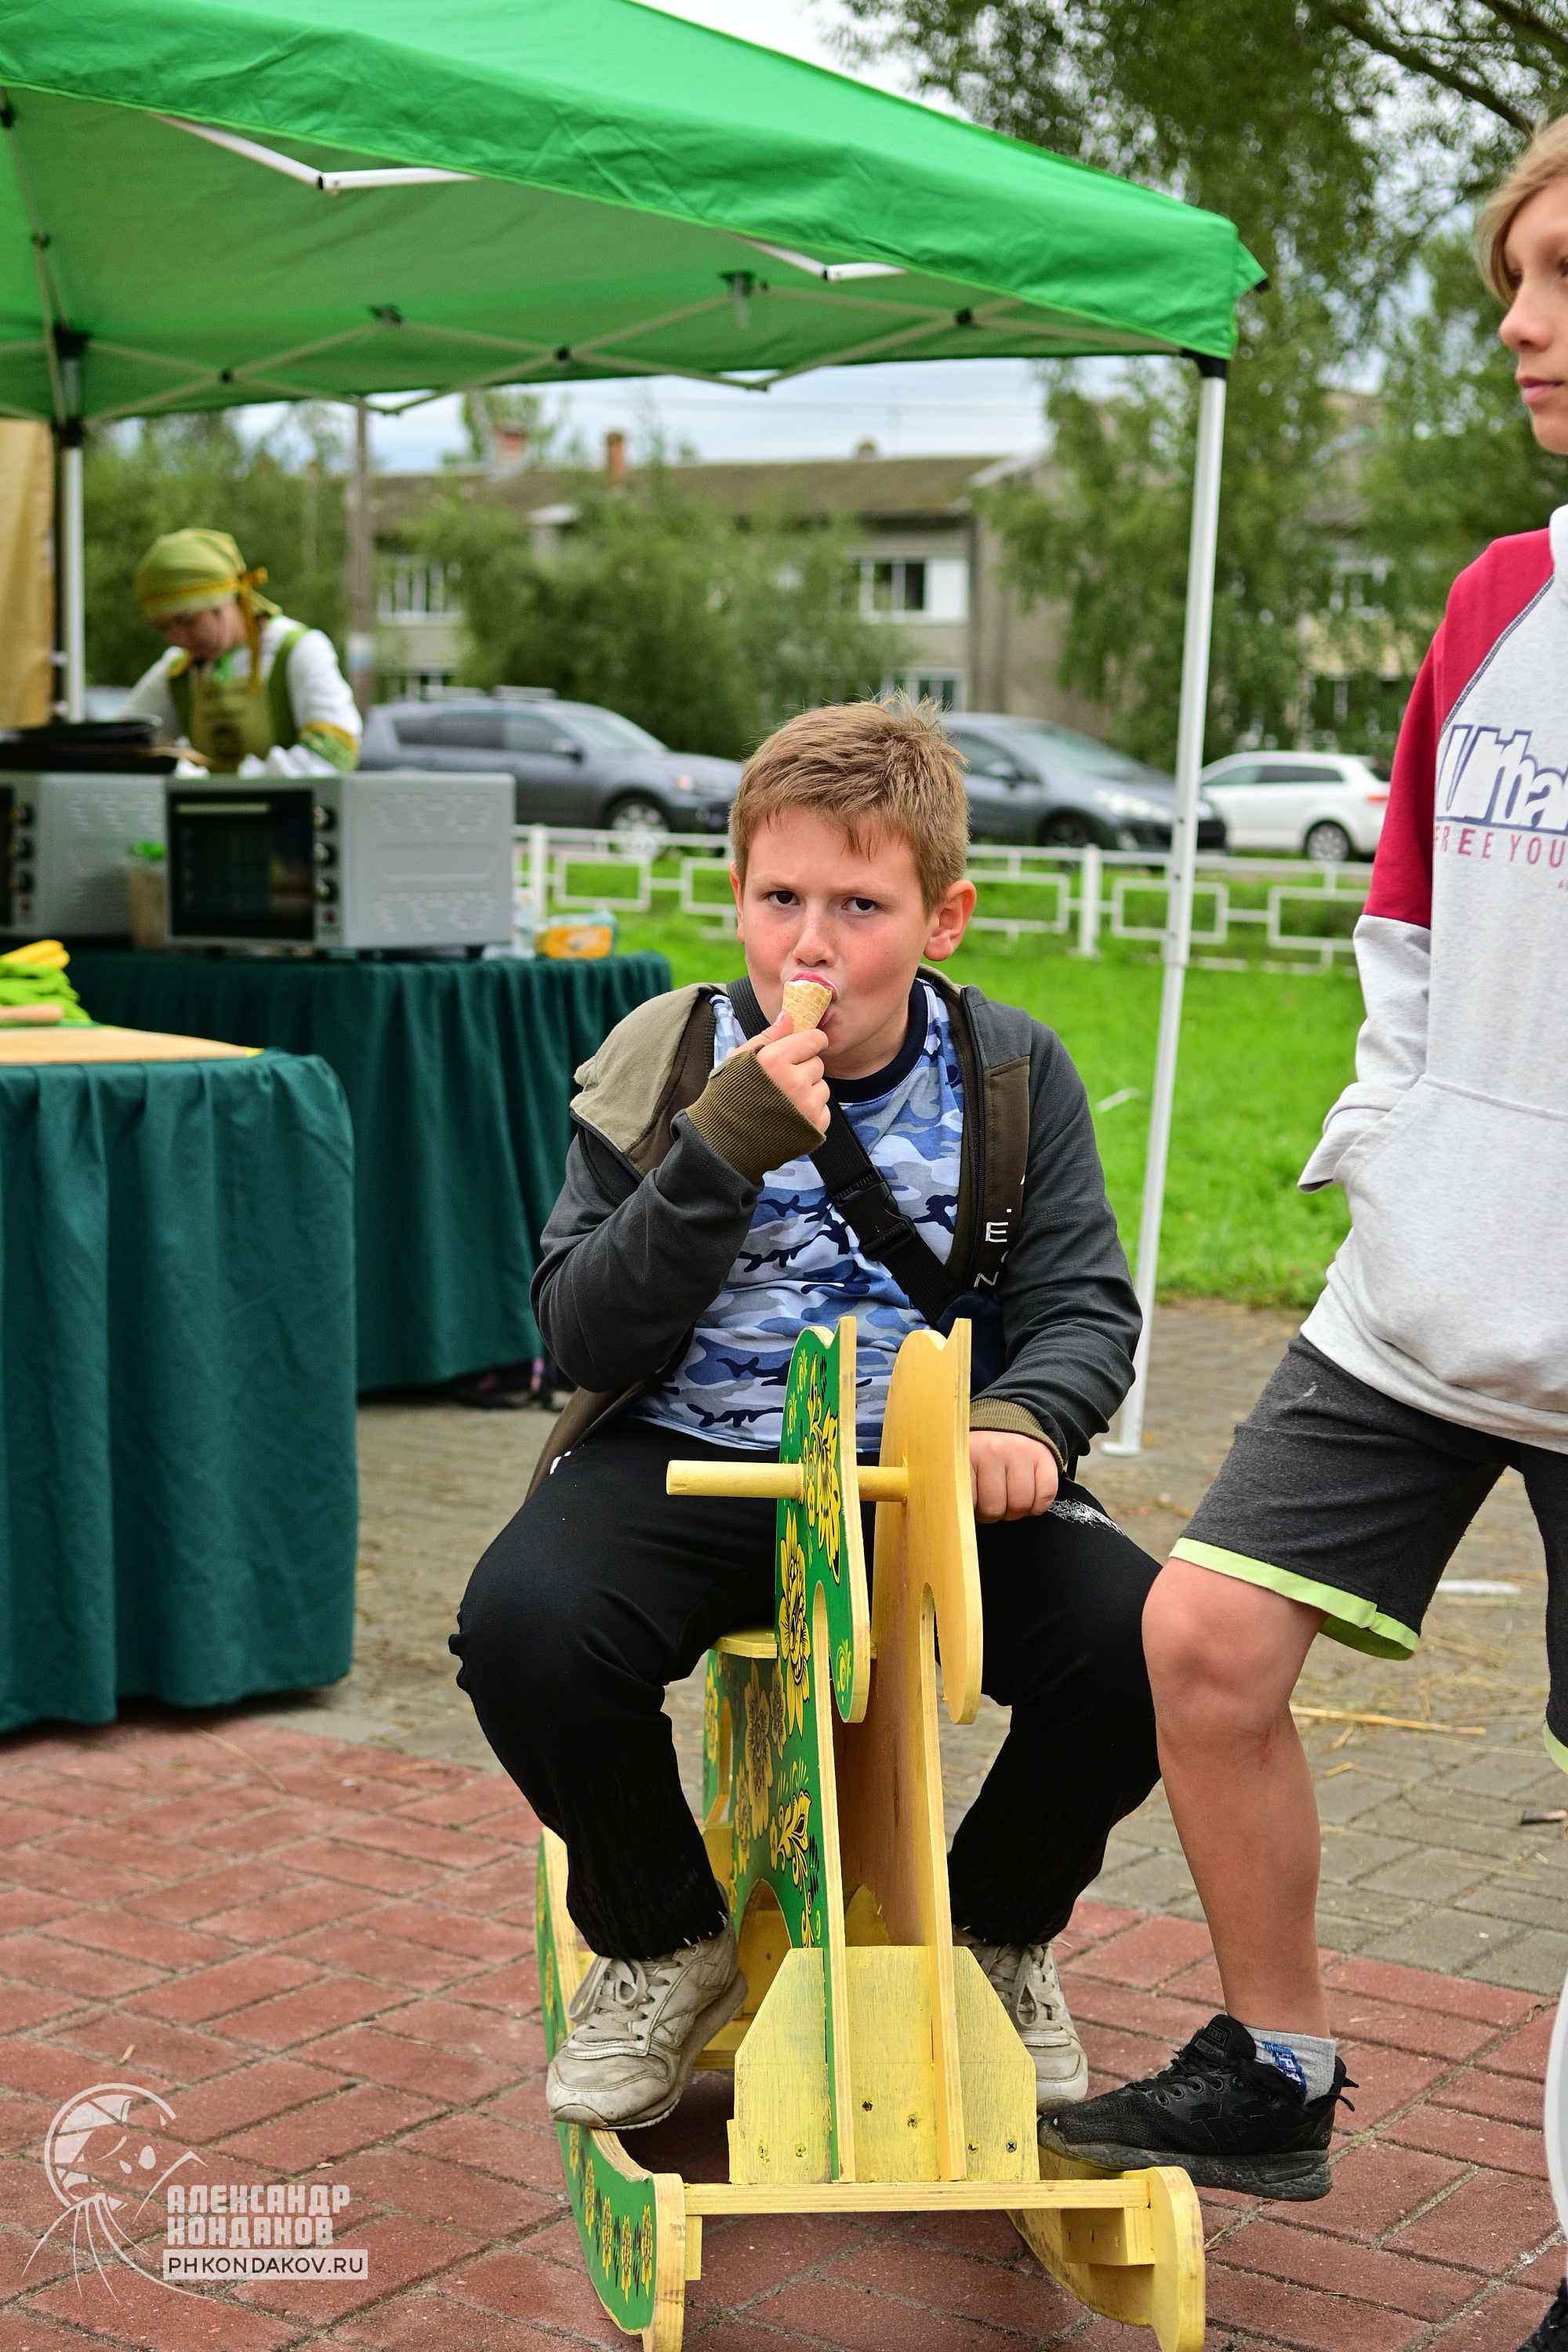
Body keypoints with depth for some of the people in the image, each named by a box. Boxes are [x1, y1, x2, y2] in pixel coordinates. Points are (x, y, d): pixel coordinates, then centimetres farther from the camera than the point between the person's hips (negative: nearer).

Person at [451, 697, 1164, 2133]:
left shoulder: (1013, 1076, 2)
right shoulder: (668, 1069, -2)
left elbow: (1084, 1302, 1)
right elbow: (582, 1338, -8)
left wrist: (1024, 1417, -23)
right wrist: (723, 1153, -21)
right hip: (691, 1462, -1)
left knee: (1137, 1639, -26)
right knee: (526, 1625, -31)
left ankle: (994, 1931, 9)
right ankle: (668, 1944, 1)